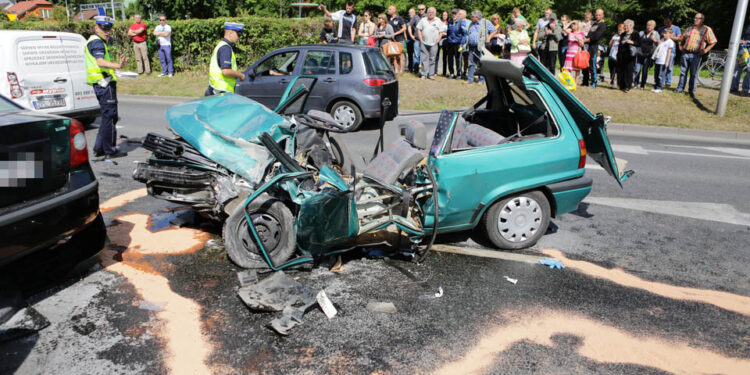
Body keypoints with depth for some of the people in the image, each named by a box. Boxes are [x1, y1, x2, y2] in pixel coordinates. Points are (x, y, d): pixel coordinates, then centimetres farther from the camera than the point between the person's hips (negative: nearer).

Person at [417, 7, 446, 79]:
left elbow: (441, 32, 6)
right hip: (424, 43, 1)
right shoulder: (423, 20, 11)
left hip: (433, 44, -1)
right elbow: (419, 30, 11)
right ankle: (424, 74, 3)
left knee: (432, 59, 1)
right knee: (424, 58, -1)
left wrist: (437, 41, -4)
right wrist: (421, 39, 1)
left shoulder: (438, 21, 7)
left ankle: (431, 74, 7)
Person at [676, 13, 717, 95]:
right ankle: (680, 88, 12)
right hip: (685, 54, 3)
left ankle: (691, 90, 7)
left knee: (693, 74, 1)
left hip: (696, 55, -3)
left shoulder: (707, 30, 2)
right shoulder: (689, 29, 15)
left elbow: (713, 42, 3)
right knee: (683, 72, 5)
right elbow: (681, 39, 27)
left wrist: (705, 50, -5)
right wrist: (680, 47, 14)